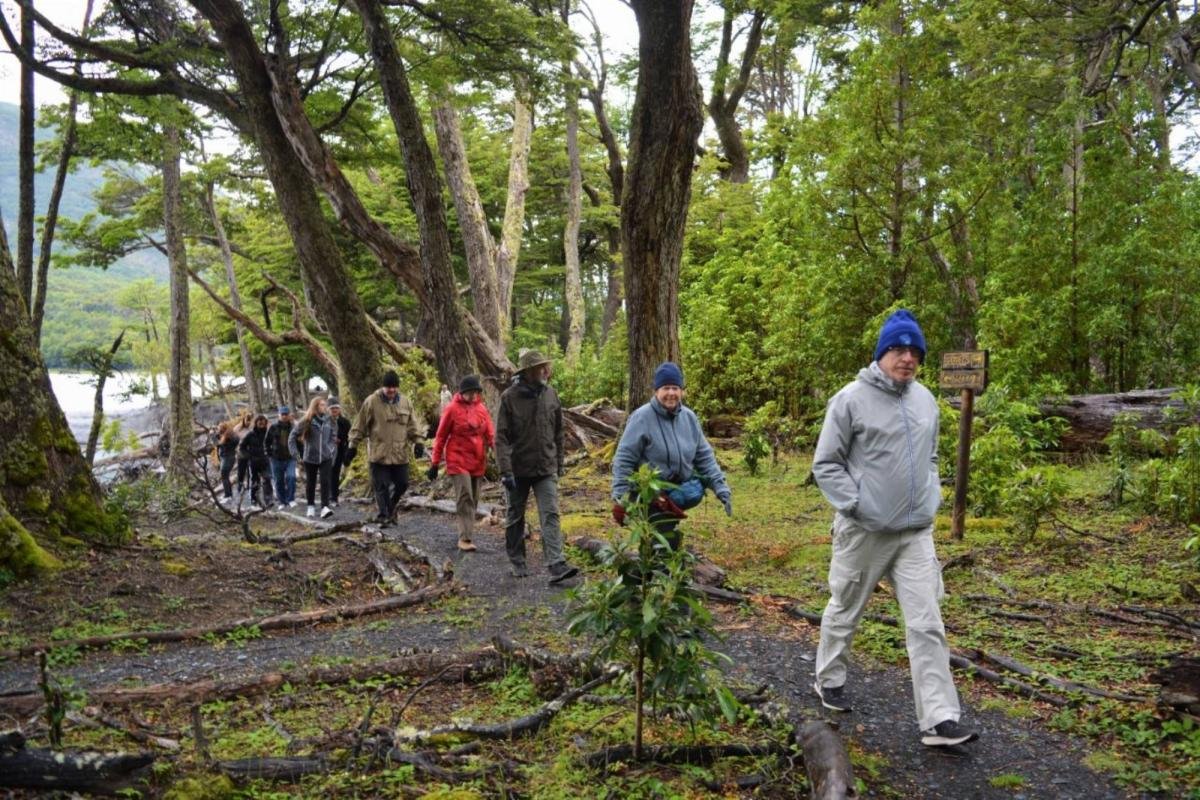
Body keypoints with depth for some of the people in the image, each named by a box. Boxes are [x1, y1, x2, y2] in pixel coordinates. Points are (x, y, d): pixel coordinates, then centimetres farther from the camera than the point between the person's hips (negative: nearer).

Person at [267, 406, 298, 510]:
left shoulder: (294, 427, 0)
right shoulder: (273, 427, 0)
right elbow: (267, 441, 9)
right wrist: (270, 453, 2)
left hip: (290, 458, -1)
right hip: (277, 459, 1)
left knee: (291, 477, -21)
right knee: (279, 481, 7)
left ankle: (290, 499, -10)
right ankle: (282, 502, 18)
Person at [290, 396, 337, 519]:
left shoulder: (328, 420, 2)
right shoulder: (306, 421, -6)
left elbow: (332, 437, 17)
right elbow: (292, 437, -1)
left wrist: (330, 449, 5)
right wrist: (296, 454, -6)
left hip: (326, 457, 1)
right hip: (310, 458, -1)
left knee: (325, 481, -13)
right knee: (310, 483, 10)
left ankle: (325, 508, -18)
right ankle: (310, 507, 27)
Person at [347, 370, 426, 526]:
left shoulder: (405, 402, 6)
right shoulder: (371, 402, -5)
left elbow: (412, 425, 14)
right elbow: (359, 426, 0)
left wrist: (417, 442, 2)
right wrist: (353, 446, 0)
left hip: (400, 453, 4)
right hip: (378, 453, -4)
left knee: (402, 484, 8)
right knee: (381, 486, -1)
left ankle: (390, 507, 31)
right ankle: (384, 514, 8)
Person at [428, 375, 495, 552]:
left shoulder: (481, 408, 6)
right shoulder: (452, 409, -5)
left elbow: (490, 433, 7)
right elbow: (441, 436, -1)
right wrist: (435, 463, 0)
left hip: (477, 462, 5)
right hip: (458, 460, -5)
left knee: (473, 500, 12)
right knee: (465, 497, -15)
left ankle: (466, 534, 25)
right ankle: (465, 538, -15)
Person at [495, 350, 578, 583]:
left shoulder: (550, 394, 1)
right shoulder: (509, 397, -10)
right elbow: (501, 436, -13)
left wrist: (559, 463, 14)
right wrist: (505, 471, -19)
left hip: (546, 469, 2)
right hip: (518, 468, -2)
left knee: (551, 515, -9)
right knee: (515, 517, 12)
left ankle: (556, 565, -14)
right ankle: (517, 561, 28)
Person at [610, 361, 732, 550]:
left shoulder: (689, 417, 3)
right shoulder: (642, 417, -14)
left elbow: (704, 456, 8)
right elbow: (623, 459, -13)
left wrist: (721, 488, -1)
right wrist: (620, 498, -18)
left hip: (681, 490, 5)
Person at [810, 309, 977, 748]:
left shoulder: (925, 400, 8)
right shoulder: (851, 399, -10)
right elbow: (825, 464, -8)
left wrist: (931, 498, 9)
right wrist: (856, 504, -15)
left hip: (916, 532, 4)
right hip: (863, 532, -4)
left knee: (927, 623, -2)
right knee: (844, 611, 14)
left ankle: (939, 718, 0)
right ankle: (829, 680, 37)